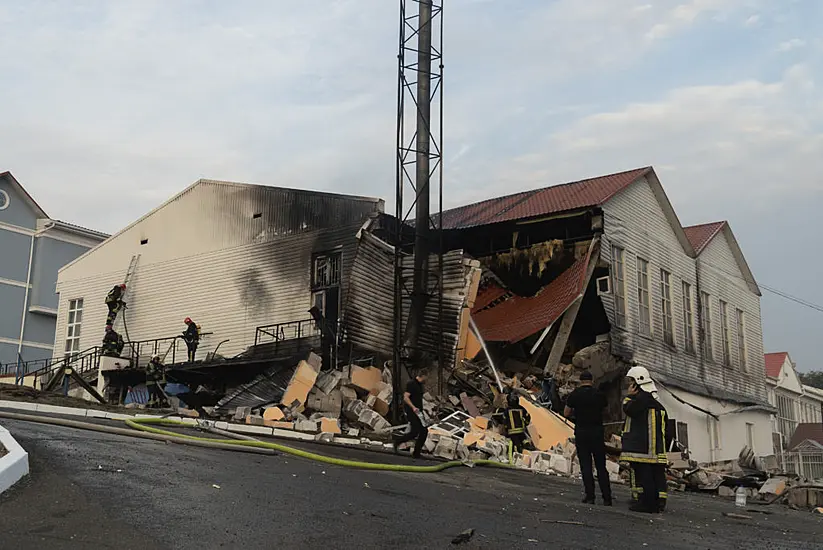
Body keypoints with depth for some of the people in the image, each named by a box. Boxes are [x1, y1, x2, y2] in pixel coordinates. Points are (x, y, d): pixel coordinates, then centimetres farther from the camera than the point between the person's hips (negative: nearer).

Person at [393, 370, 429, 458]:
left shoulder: (420, 385, 14)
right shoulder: (411, 383, -13)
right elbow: (405, 397, -22)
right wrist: (413, 407, -30)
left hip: (418, 411, 9)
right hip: (411, 411, -9)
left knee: (424, 431, 4)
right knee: (415, 432, -14)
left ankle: (416, 453, 11)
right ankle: (398, 441, 7)